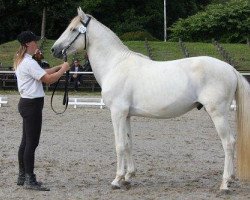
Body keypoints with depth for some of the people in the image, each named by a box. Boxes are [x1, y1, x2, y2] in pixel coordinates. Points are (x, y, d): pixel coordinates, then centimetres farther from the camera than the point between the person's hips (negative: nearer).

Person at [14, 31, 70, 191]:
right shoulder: (29, 63, -18)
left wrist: (59, 67, 12)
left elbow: (43, 73, 19)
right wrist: (63, 70, -5)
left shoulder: (21, 61, 14)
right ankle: (30, 180, -5)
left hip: (26, 104, 11)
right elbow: (48, 79, -19)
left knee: (26, 141, 14)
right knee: (32, 143, -7)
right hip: (32, 105, -11)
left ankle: (22, 177, 21)